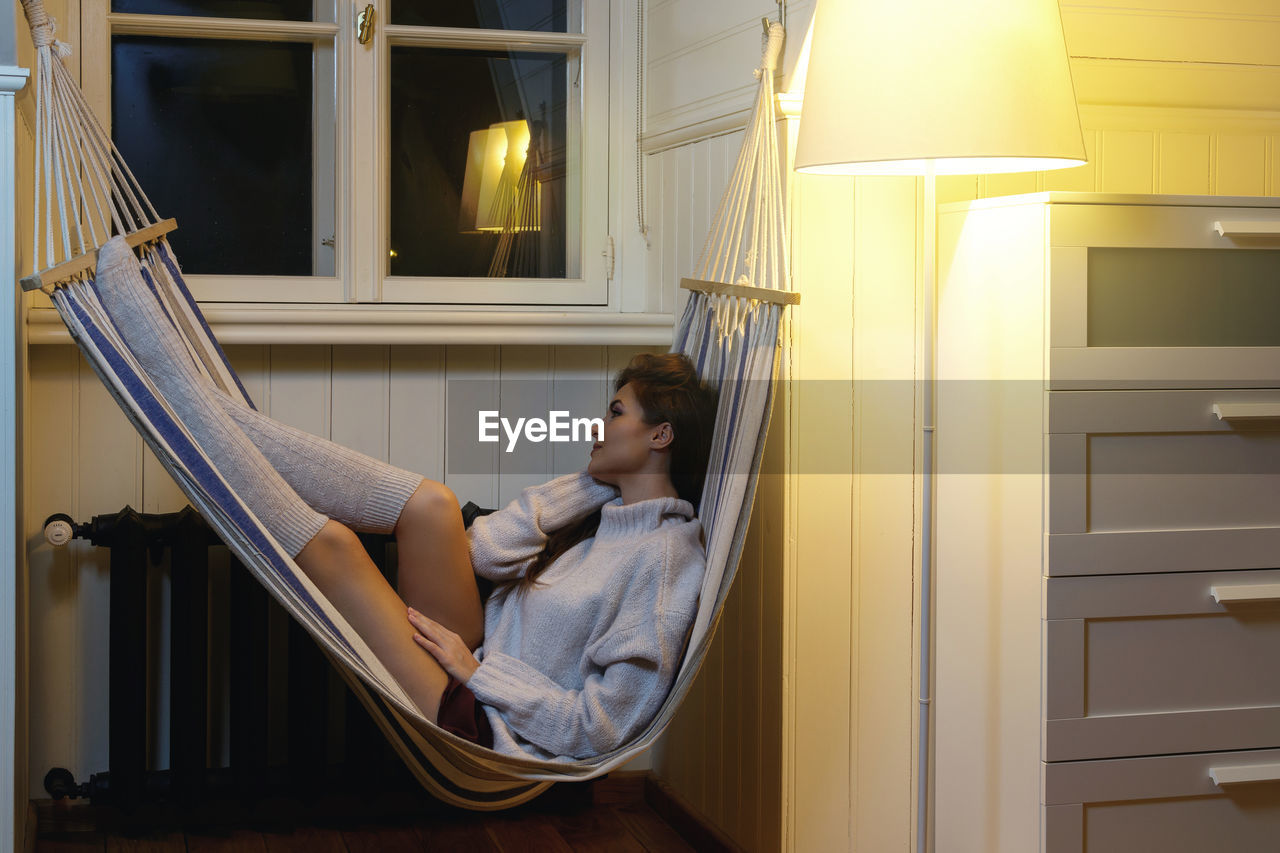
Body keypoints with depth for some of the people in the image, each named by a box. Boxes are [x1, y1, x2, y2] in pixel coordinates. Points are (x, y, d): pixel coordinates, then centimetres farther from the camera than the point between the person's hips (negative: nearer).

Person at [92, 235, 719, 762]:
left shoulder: (666, 561, -15)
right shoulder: (603, 505, 12)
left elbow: (597, 730, -18)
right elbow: (483, 549, 3)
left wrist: (477, 672, -13)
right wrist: (595, 479, 5)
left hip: (478, 729, -8)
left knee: (329, 541, -18)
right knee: (431, 505, -13)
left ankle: (160, 365, -7)